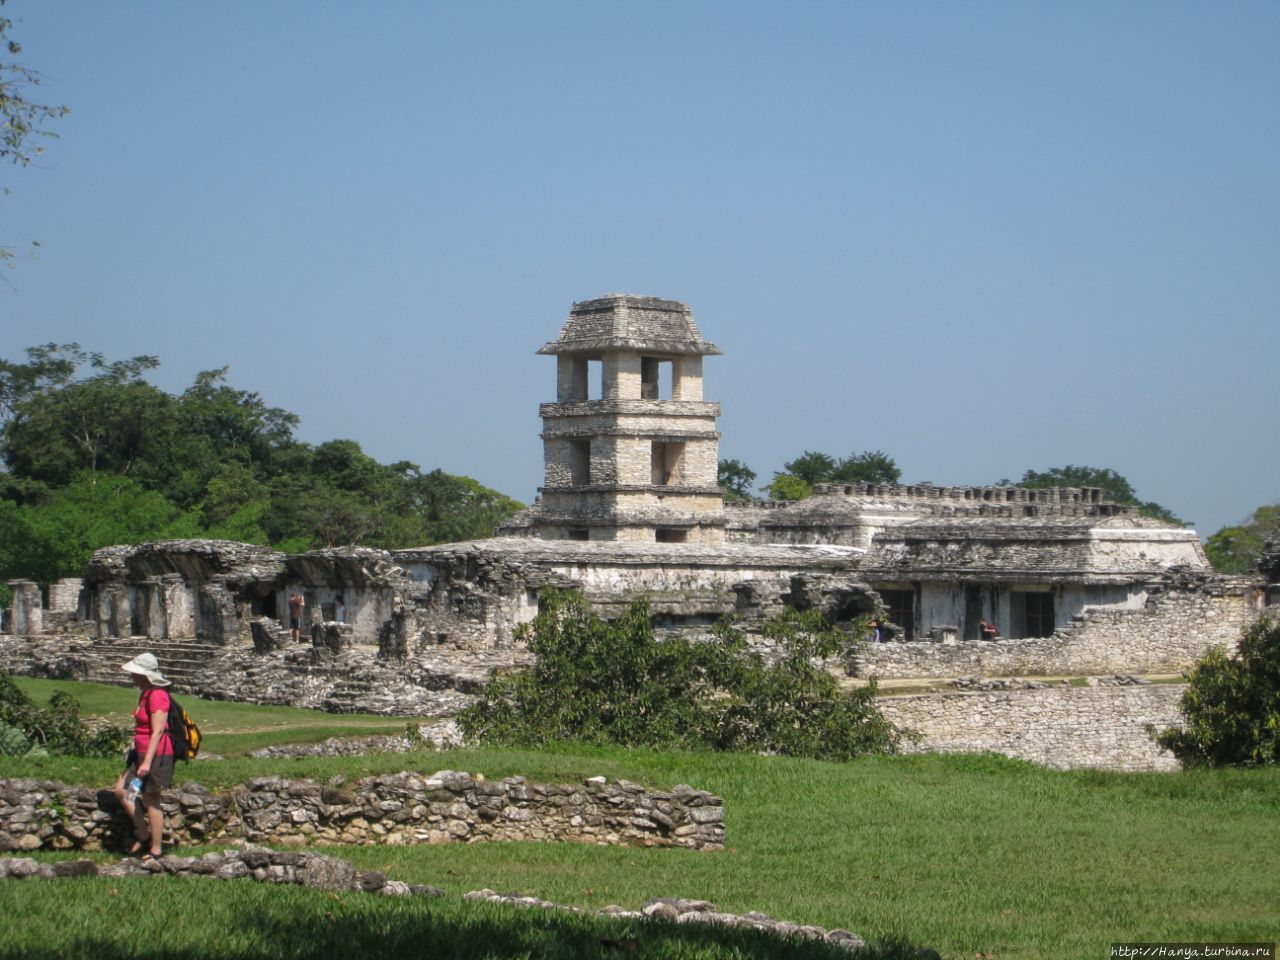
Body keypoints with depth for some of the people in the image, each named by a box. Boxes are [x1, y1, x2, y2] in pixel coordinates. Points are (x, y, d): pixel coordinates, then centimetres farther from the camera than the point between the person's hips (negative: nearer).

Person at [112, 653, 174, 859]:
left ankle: (155, 849, 8)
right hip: (142, 753, 10)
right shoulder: (145, 694, 12)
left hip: (156, 754, -10)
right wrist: (139, 757, 25)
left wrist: (147, 762, -25)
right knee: (120, 790, 11)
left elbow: (158, 731, -22)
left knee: (150, 801, -2)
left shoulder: (157, 696, -19)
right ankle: (144, 835, 19)